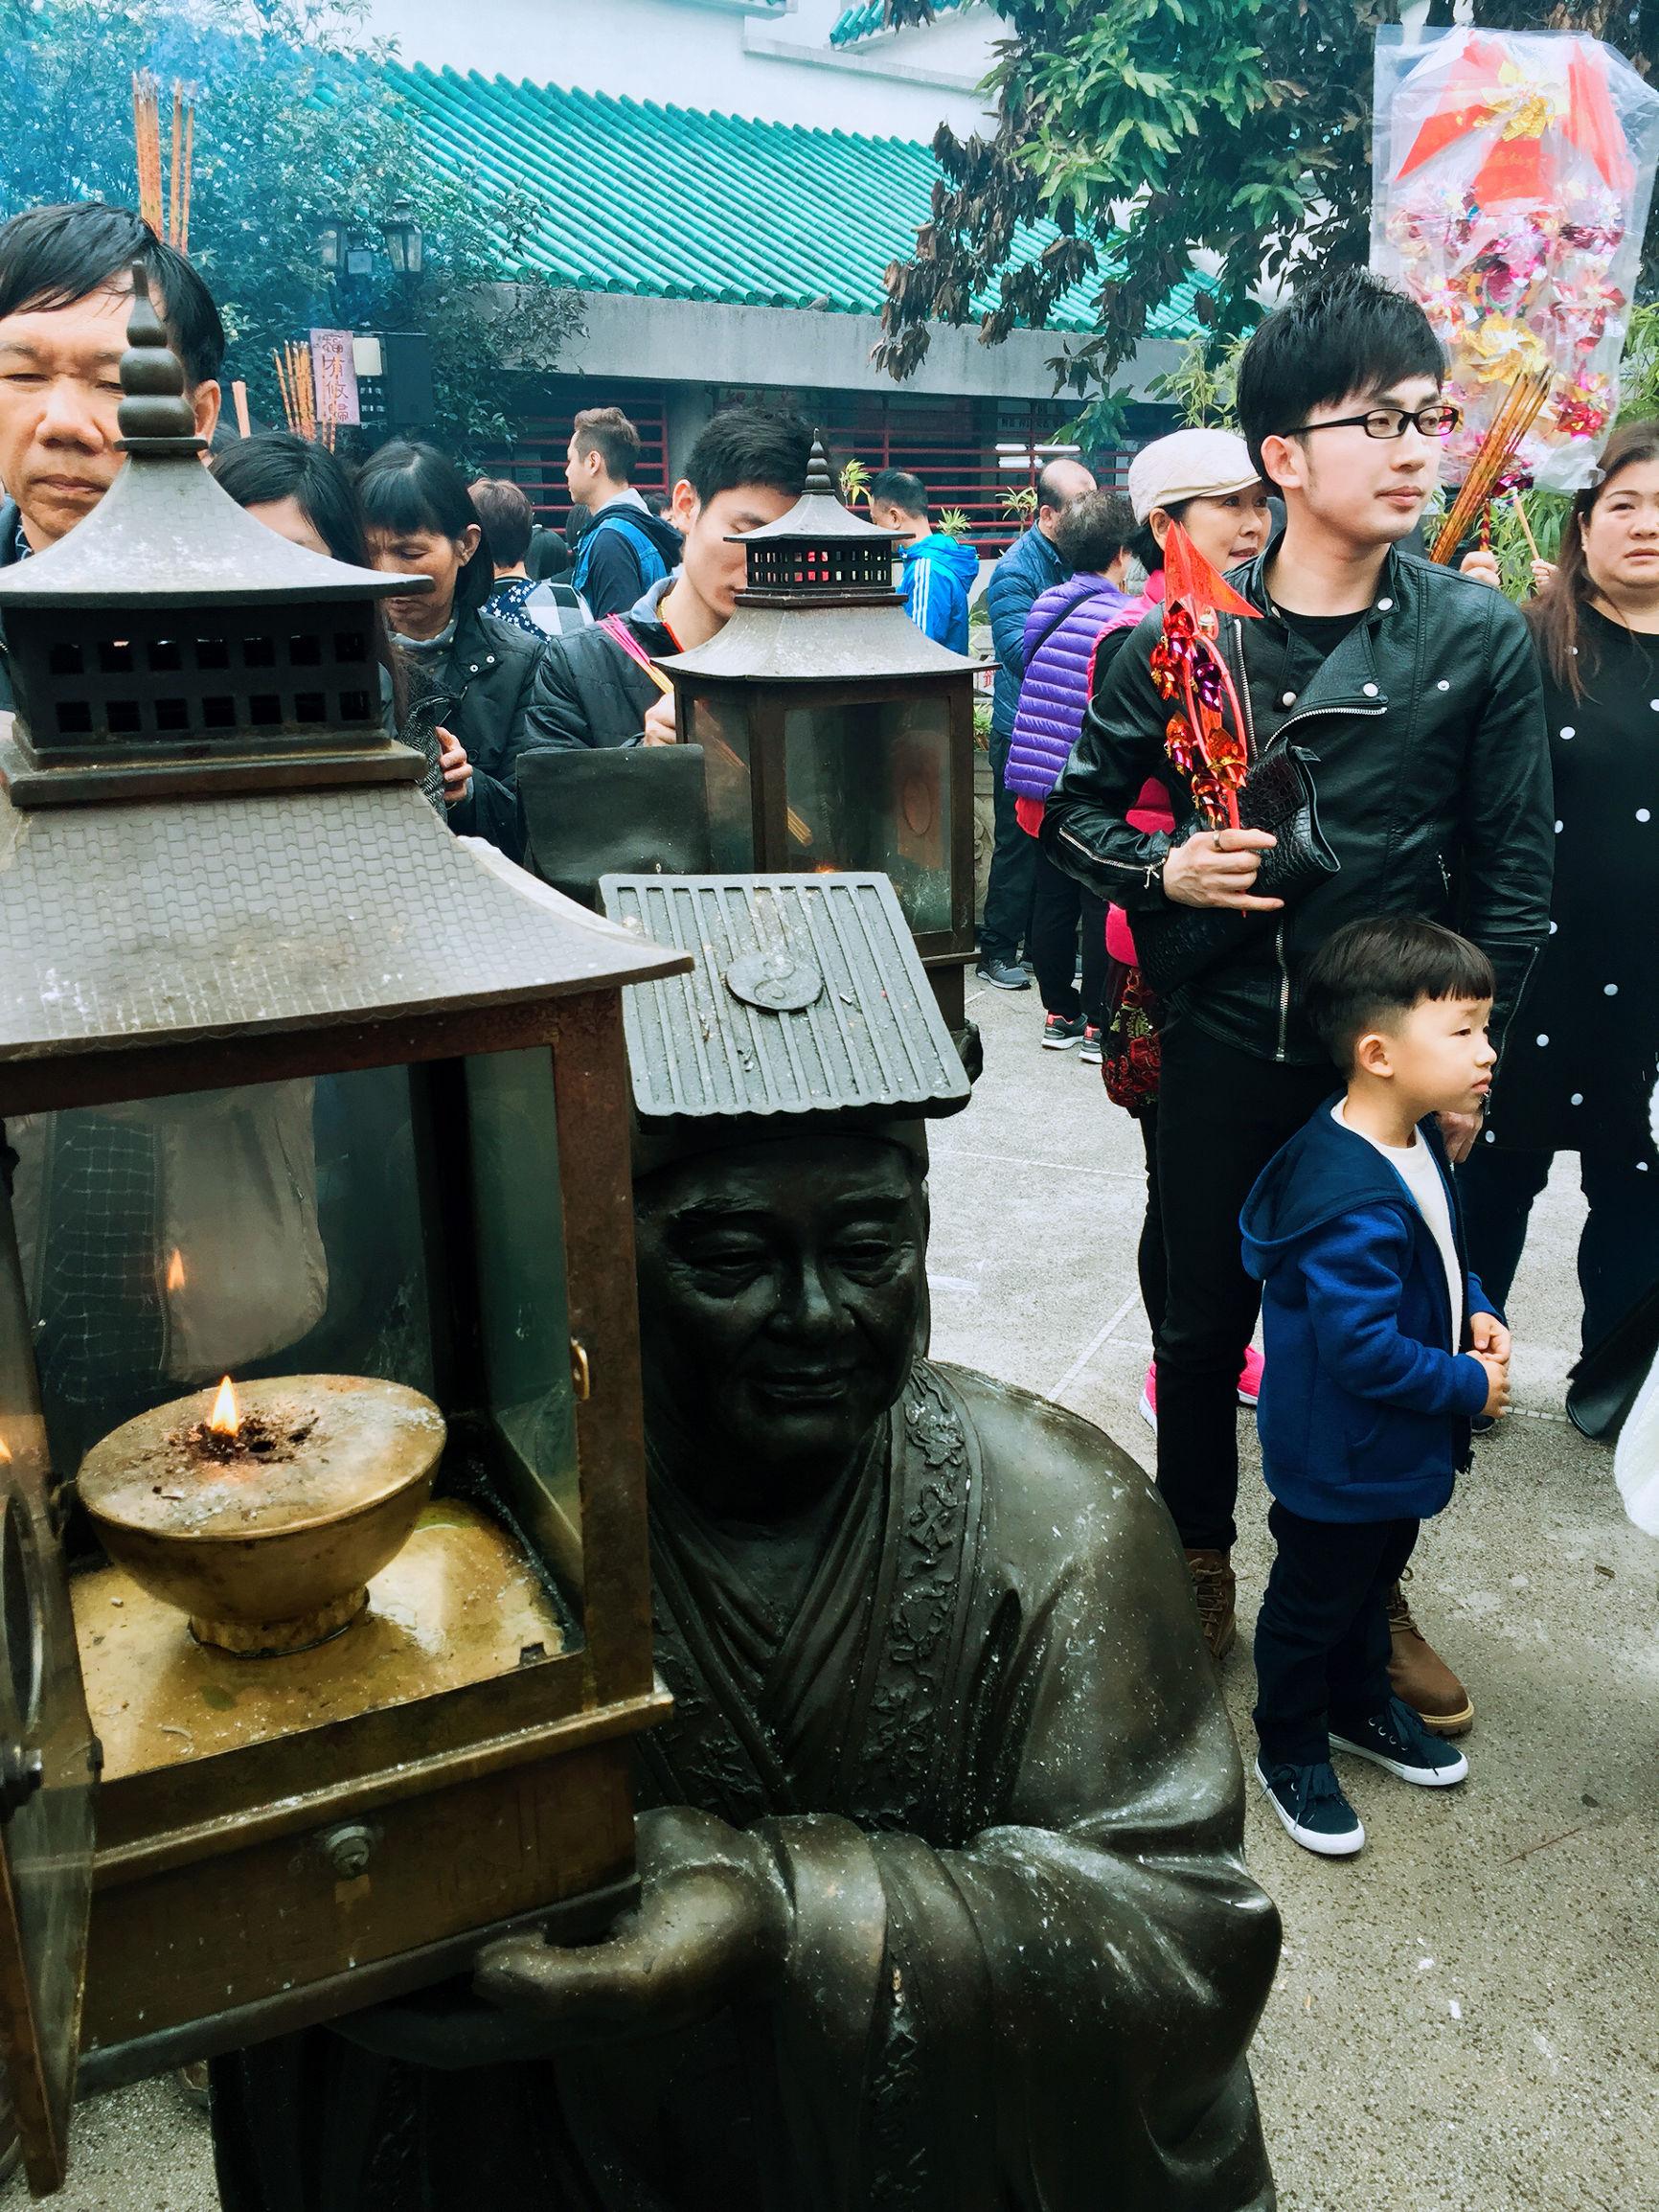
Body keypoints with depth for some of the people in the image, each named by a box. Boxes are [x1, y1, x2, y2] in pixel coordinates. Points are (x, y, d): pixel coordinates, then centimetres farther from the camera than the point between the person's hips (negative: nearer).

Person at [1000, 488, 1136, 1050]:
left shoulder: (1045, 606, 6)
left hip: (1042, 784, 7)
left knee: (1053, 900, 12)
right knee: (1103, 906, 2)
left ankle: (1059, 1014, 22)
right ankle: (1100, 1024, 8)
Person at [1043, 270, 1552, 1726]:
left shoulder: (1481, 638, -3)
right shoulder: (1180, 638, -4)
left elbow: (1516, 870, 1)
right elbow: (1076, 808, 5)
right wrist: (1166, 870, -14)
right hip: (1224, 1045, 0)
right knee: (1205, 1318, 14)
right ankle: (1199, 1563, 38)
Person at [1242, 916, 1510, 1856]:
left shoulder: (1418, 1139, -3)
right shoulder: (1353, 1203, -35)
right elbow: (1364, 1349, -33)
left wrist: (1476, 1311, -3)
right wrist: (1470, 1388, -20)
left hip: (1399, 1452, 9)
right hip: (1340, 1461, -9)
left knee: (1376, 1578, 29)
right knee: (1314, 1600, 13)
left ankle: (1361, 1706, 52)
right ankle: (1291, 1751, 35)